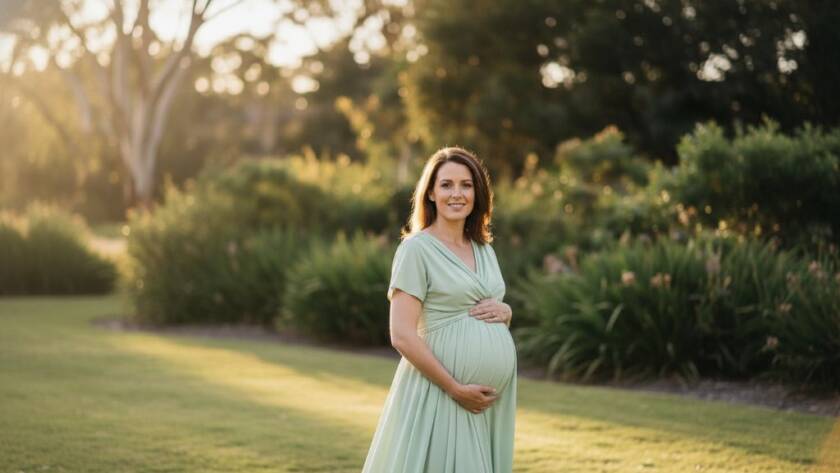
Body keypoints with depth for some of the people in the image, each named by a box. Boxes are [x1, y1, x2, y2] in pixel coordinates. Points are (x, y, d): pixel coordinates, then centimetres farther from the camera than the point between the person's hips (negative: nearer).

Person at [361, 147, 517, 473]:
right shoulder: (416, 249, -8)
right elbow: (402, 336, -14)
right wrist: (456, 389, -17)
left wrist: (505, 312, 0)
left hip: (495, 395, 7)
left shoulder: (484, 250, 13)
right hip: (441, 392, -7)